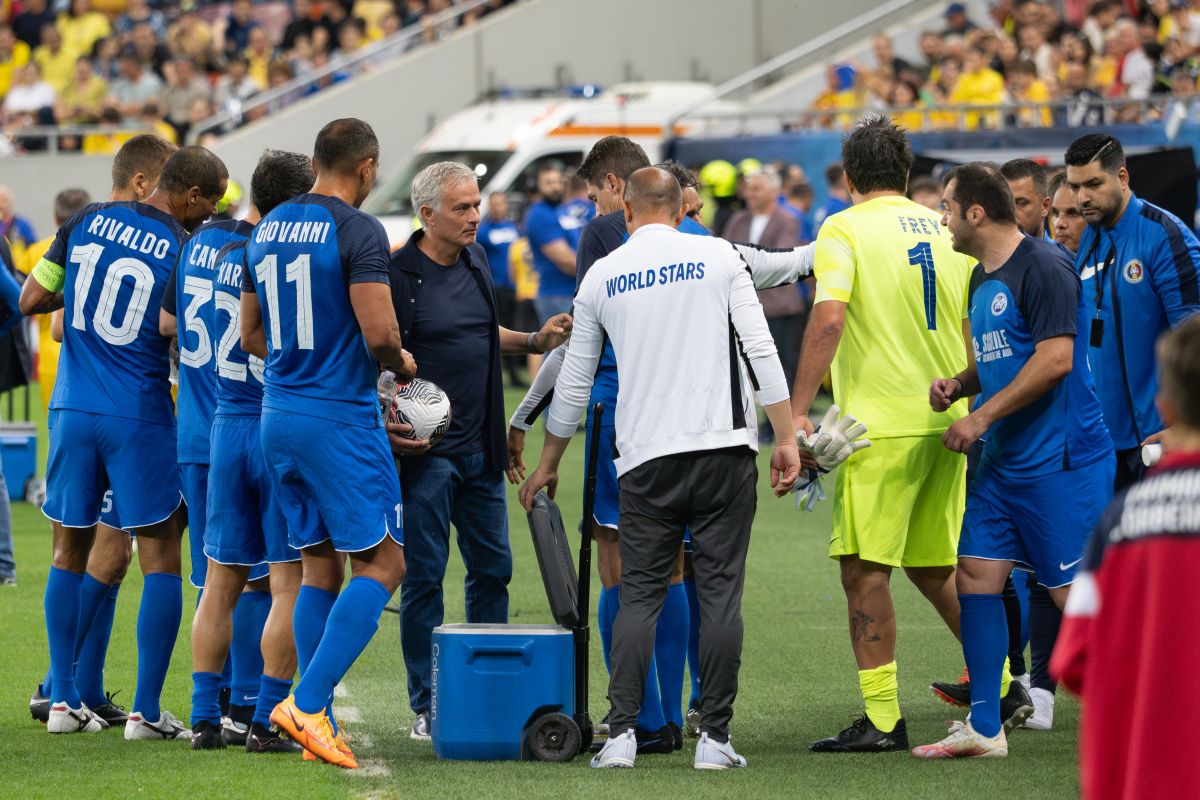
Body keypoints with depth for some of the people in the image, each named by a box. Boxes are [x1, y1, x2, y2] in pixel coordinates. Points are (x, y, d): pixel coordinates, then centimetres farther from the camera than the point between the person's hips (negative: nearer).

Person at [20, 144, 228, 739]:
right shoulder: (185, 251, -8)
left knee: (71, 550, 14)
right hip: (140, 417, -4)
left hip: (73, 408, 4)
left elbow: (30, 300, 7)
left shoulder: (86, 221, 3)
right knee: (160, 557, 3)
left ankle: (64, 700, 14)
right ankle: (147, 711, -2)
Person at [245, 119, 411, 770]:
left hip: (278, 415, 8)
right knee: (381, 563, -3)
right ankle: (308, 702, -14)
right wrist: (400, 364, 1)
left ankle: (312, 717, 10)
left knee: (319, 563, 14)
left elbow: (252, 335, 17)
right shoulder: (357, 229, -12)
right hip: (340, 417, -8)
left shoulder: (267, 229, 11)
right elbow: (378, 332, -19)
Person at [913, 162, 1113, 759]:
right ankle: (984, 727, 8)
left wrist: (982, 417, -19)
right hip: (1003, 461, 9)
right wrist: (957, 386, 5)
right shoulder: (981, 278, 15)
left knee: (1074, 593, -6)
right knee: (976, 572, 3)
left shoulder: (1042, 267, -15)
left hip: (1060, 460, -9)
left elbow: (1056, 359, -22)